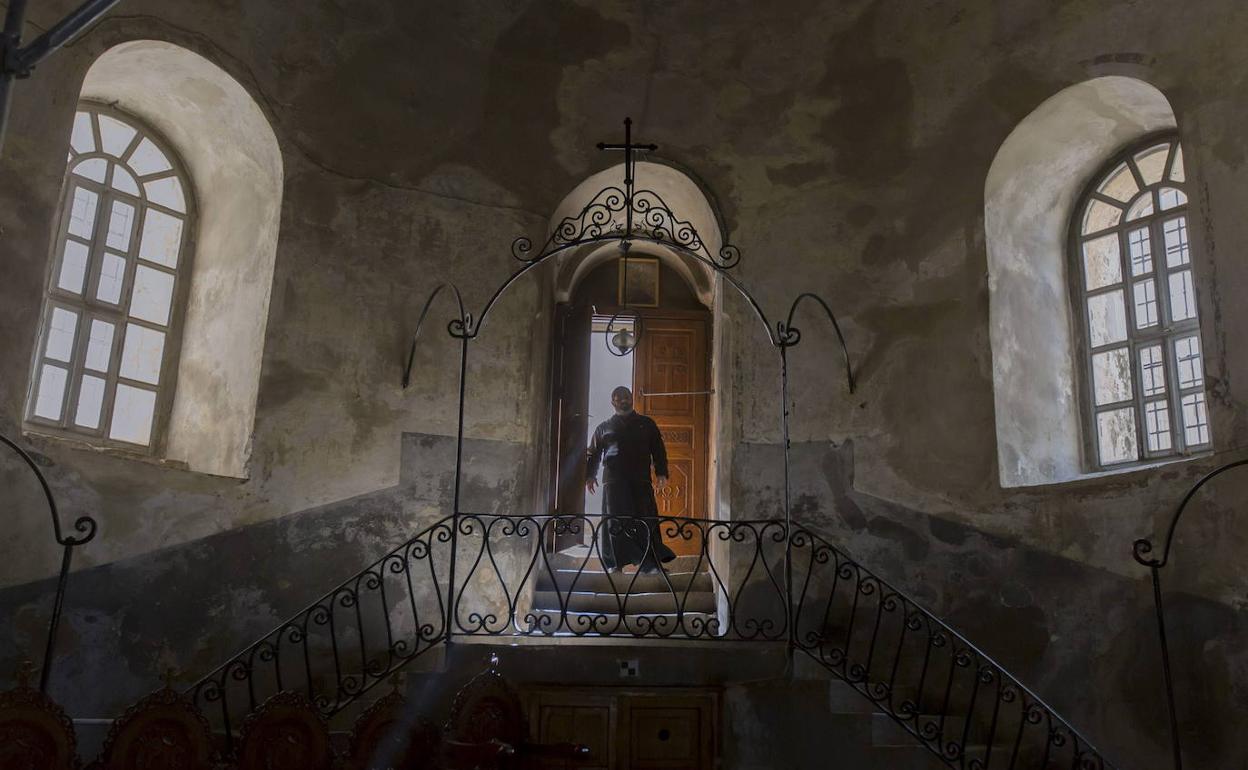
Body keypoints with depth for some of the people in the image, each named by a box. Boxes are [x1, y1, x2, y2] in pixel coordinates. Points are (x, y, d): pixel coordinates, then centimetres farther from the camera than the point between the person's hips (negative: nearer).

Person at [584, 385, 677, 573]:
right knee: (614, 522, -4)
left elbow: (658, 450, 12)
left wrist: (661, 473, 0)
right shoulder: (604, 428, 19)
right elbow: (593, 453, 17)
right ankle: (615, 564, 0)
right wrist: (590, 475, 4)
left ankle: (651, 563, -9)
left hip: (641, 481, 0)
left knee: (646, 521, -7)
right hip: (613, 481, 0)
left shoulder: (646, 424, 18)